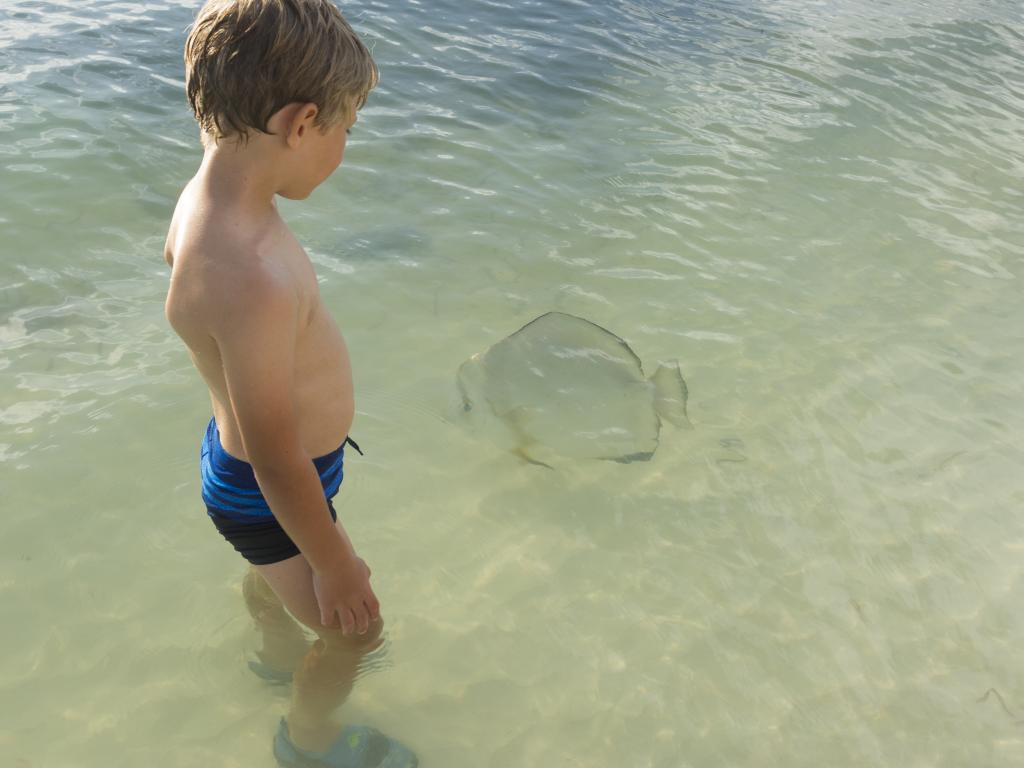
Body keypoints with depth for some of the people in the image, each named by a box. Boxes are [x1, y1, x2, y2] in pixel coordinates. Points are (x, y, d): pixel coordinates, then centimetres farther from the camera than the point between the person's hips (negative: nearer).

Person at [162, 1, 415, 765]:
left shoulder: (208, 196, -12)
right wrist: (334, 565, -17)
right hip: (271, 500, -8)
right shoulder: (255, 279, -40)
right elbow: (278, 463, -31)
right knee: (355, 628, 17)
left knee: (271, 574, 36)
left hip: (240, 458, 9)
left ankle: (280, 653, 69)